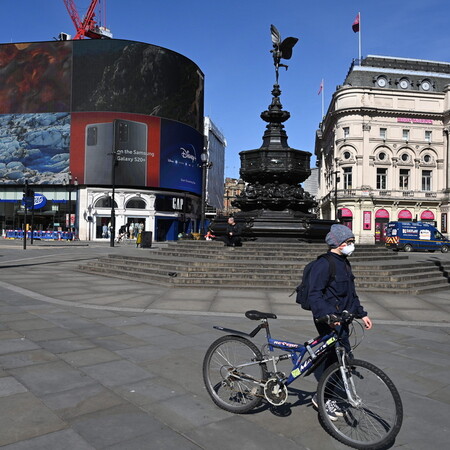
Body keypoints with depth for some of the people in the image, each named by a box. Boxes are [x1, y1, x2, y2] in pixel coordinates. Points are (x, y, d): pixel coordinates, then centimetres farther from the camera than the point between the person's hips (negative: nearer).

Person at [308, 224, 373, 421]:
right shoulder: (324, 264, -16)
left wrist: (362, 314, 20)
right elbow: (315, 294, -22)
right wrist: (328, 315, -33)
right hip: (329, 321, -9)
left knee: (334, 359, 14)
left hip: (342, 319, 9)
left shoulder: (344, 263, 16)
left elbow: (351, 293, 25)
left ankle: (326, 398, 27)